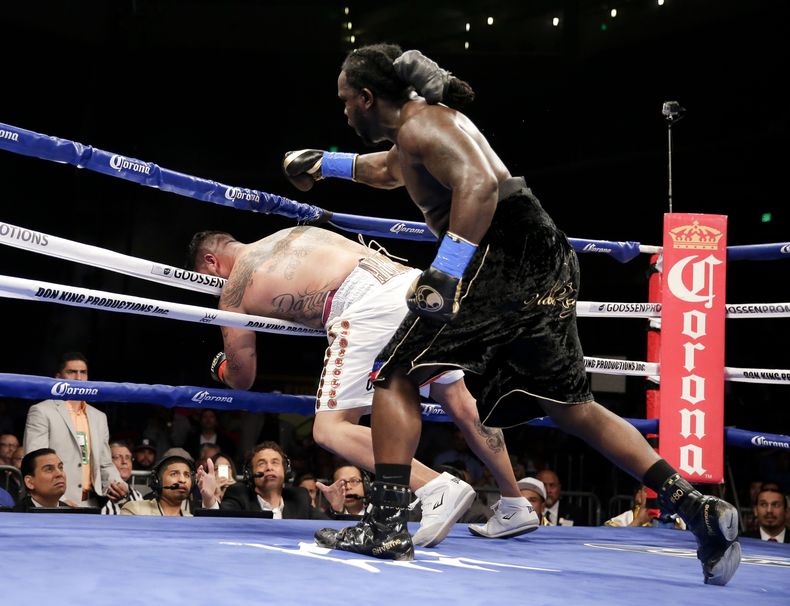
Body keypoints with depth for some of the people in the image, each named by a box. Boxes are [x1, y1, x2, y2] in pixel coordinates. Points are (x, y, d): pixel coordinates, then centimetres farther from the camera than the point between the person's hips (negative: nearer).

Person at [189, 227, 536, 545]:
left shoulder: (234, 288, 15)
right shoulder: (290, 236, 31)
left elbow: (242, 379, 23)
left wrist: (222, 368, 45)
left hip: (369, 308, -7)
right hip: (413, 281, 7)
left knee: (330, 431, -2)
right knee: (461, 406, 17)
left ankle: (438, 490, -16)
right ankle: (515, 508, 26)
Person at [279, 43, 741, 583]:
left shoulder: (418, 124, -4)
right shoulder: (428, 120, 27)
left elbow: (478, 184, -22)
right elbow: (389, 169, 49)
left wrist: (445, 272, -27)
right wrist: (326, 163, 56)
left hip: (504, 257, -10)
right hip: (546, 263, 10)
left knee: (397, 375, -2)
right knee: (571, 406, 12)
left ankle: (387, 525, -6)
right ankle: (698, 507, 5)